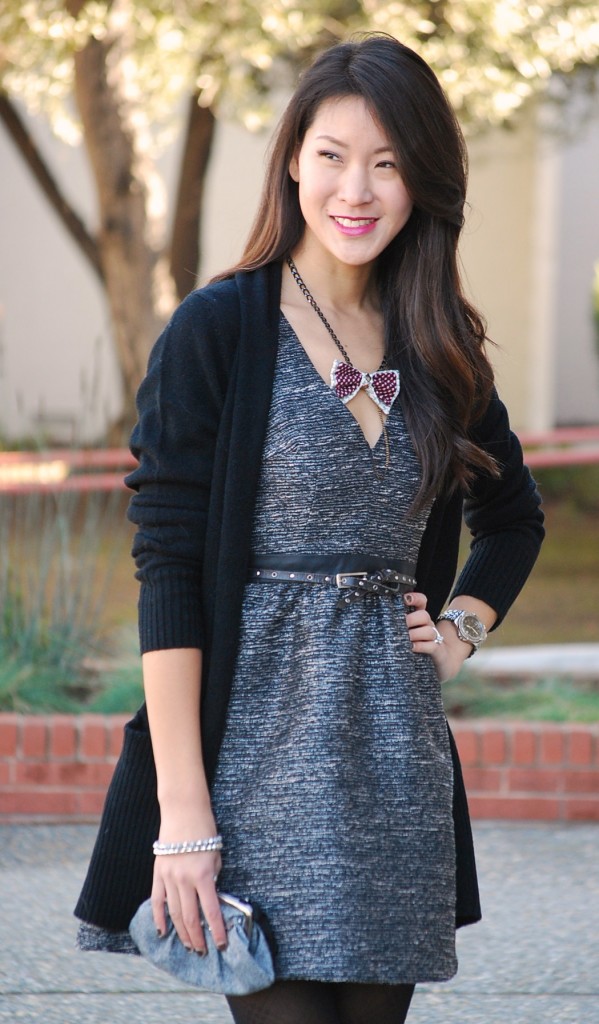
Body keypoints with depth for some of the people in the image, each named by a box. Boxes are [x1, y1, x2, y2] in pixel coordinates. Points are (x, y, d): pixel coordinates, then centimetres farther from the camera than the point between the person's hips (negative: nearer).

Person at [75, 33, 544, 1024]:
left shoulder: (439, 348, 11)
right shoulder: (220, 329, -5)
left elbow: (514, 517, 30)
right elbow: (167, 571, -10)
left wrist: (460, 631, 11)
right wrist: (183, 814, -16)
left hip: (398, 751, 5)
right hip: (263, 749, -5)